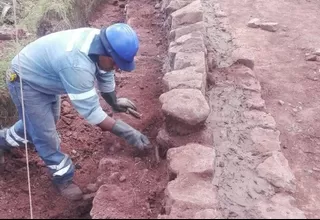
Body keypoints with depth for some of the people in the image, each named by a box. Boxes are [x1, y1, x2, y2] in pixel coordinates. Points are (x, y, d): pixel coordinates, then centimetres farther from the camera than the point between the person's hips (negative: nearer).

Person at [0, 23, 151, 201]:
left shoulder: (100, 42, -18)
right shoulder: (76, 64, -44)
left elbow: (105, 77, 2)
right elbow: (90, 111, -38)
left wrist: (114, 103, 10)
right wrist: (125, 132, -37)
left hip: (44, 77, 9)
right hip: (25, 81, -9)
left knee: (44, 121, 26)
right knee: (46, 134, -3)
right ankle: (63, 178, 19)